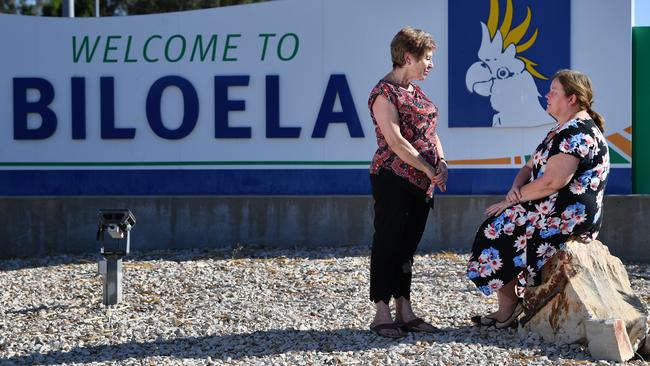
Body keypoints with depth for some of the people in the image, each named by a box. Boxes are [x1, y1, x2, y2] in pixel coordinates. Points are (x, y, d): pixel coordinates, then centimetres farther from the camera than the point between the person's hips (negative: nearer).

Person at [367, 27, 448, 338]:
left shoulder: (414, 91, 16)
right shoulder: (385, 93, -12)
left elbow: (430, 131, 19)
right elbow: (395, 141, -19)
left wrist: (441, 162, 1)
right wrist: (429, 169, -16)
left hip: (421, 183, 9)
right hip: (393, 180, -9)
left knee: (407, 246, 10)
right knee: (388, 244, -3)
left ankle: (404, 312, 14)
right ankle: (382, 315, 2)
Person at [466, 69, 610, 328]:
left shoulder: (577, 132, -16)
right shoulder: (562, 130, 19)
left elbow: (551, 182, -24)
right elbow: (530, 168, 20)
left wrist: (512, 200, -13)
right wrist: (516, 189, -3)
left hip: (569, 217, -10)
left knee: (497, 229, -7)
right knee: (497, 226, 6)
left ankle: (508, 306, 3)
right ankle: (507, 307, 3)